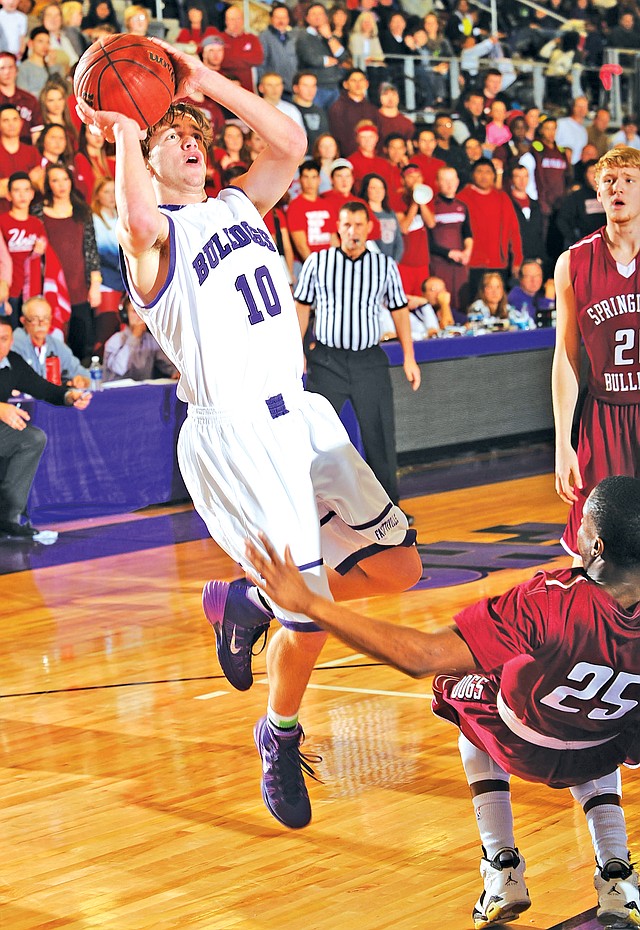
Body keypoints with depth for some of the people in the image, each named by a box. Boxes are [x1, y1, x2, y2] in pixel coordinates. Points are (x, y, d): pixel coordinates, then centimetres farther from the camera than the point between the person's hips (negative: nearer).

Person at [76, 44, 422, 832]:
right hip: (232, 437, -8)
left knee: (396, 567, 7)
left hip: (302, 418, 8)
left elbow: (290, 142, 5)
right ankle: (280, 741, 20)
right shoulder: (154, 237, -6)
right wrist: (125, 134, -17)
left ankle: (245, 602, 27)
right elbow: (140, 219, -31)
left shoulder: (239, 206, 17)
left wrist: (204, 80, 5)